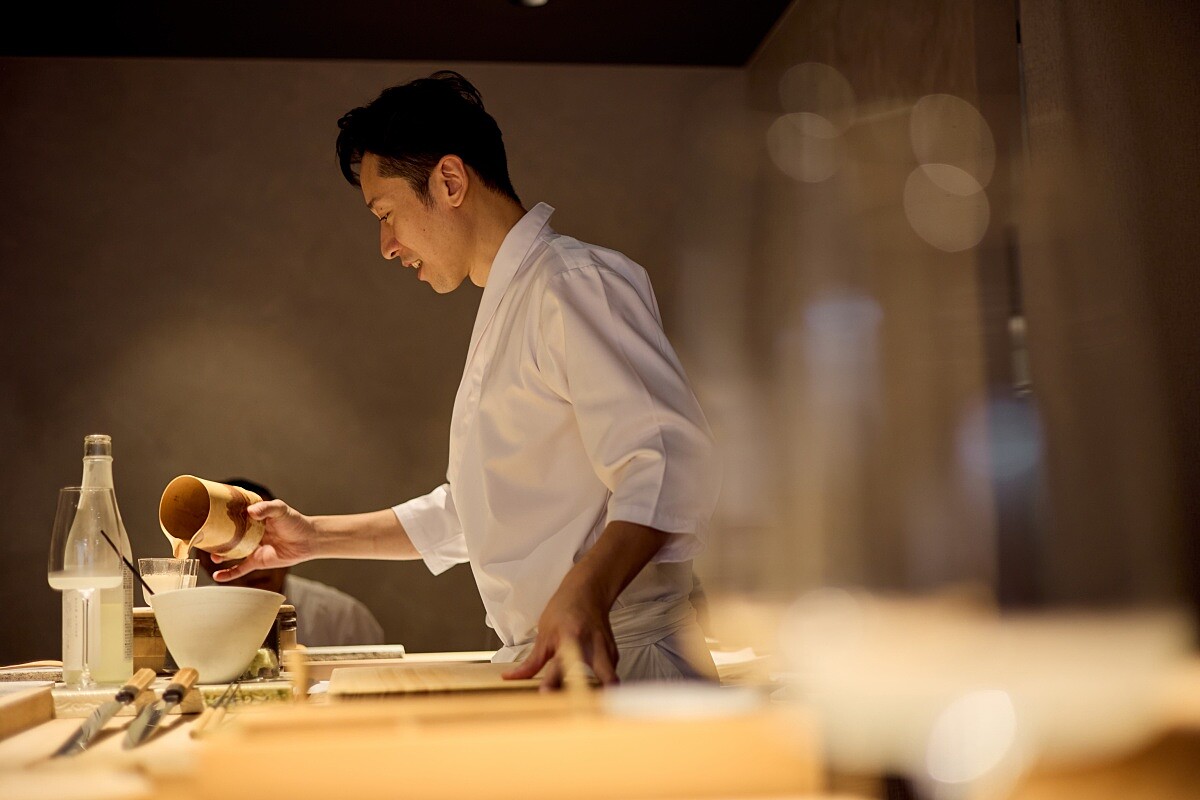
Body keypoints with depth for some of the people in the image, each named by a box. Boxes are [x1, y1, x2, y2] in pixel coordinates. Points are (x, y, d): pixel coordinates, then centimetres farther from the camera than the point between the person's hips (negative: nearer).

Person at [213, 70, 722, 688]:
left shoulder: (575, 283, -8)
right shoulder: (507, 308, 23)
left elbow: (672, 461, -21)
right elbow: (467, 514, 29)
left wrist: (585, 596, -35)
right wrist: (315, 537, 26)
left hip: (615, 661, -8)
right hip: (542, 663, 8)